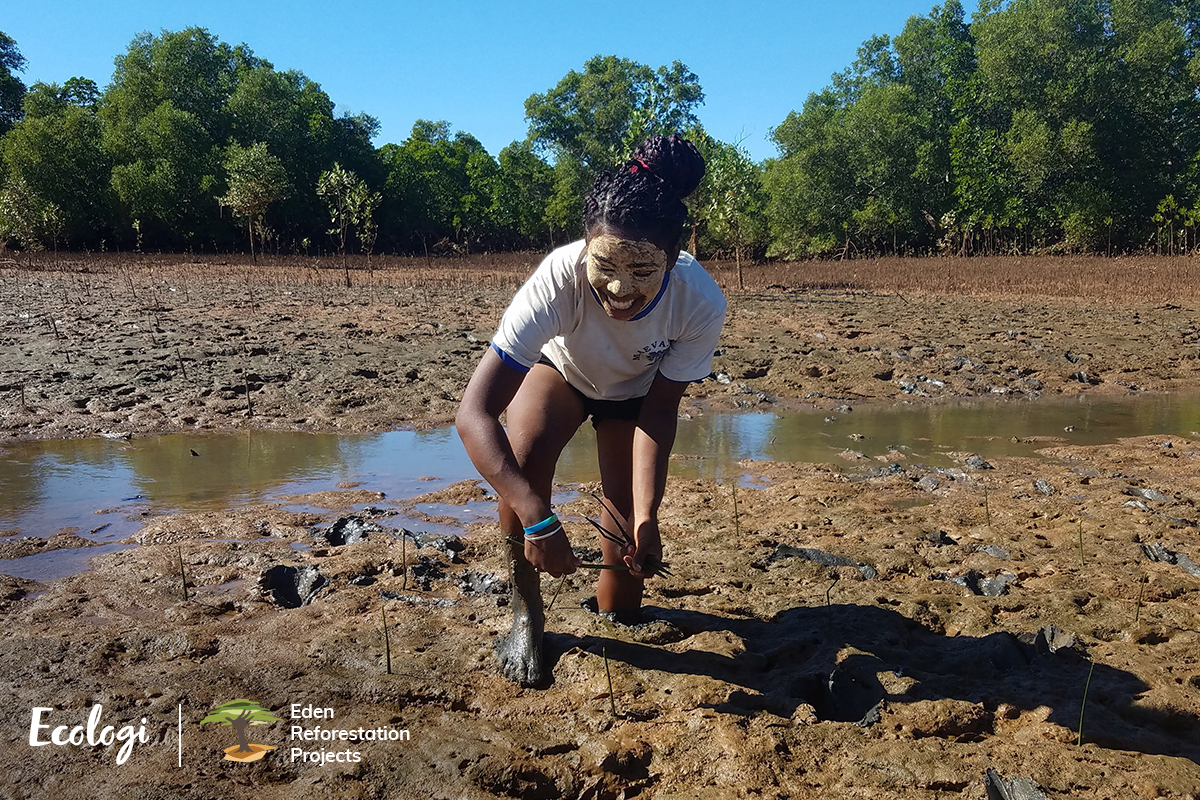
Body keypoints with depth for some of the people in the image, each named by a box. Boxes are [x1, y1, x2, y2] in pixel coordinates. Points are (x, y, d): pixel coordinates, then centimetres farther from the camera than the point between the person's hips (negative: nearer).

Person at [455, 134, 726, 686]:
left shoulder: (701, 305, -38)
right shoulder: (558, 280, -44)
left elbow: (659, 412, -24)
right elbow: (474, 413, -47)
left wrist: (645, 518, -37)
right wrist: (536, 517, -58)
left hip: (637, 388, 2)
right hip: (560, 369, -1)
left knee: (628, 527, -5)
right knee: (522, 457, -31)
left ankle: (615, 614, 33)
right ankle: (527, 617, -9)